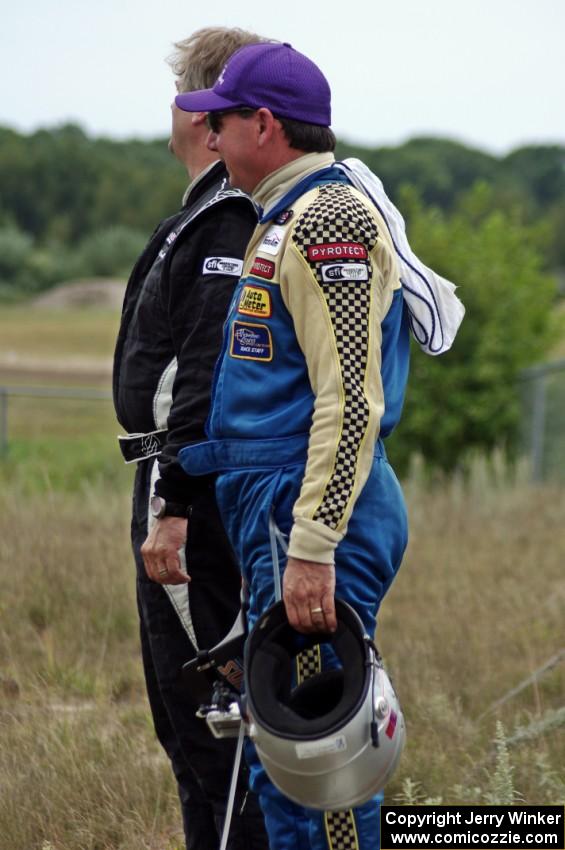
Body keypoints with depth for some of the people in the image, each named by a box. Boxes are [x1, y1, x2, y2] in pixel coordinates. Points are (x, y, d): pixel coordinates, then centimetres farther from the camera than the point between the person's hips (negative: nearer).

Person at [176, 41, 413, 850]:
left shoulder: (330, 218, -13)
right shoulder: (287, 221, 20)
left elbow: (351, 399, -21)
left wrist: (313, 548, -25)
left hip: (313, 514, -11)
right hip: (274, 510, 11)